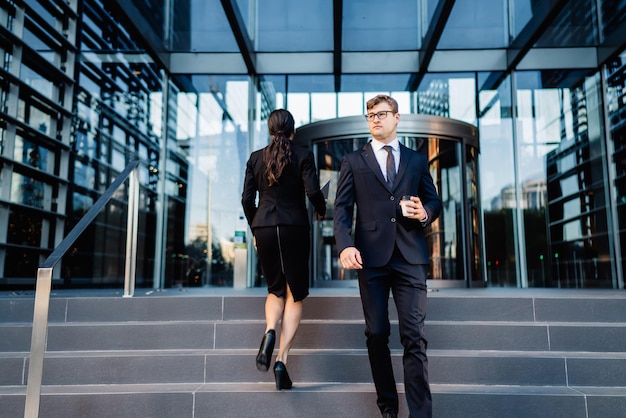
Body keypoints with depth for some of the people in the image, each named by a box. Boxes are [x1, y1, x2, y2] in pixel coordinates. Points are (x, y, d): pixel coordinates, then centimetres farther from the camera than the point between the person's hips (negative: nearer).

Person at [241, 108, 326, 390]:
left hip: (264, 228, 3)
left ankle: (270, 331, -11)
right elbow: (313, 191, -10)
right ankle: (282, 359, -1)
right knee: (295, 293, 8)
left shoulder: (256, 158, 7)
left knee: (275, 290, 19)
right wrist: (322, 210, 12)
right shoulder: (303, 155, -1)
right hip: (295, 227, -2)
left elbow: (247, 199, 5)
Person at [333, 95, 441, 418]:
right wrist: (345, 245, -15)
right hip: (371, 256, 0)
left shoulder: (417, 160, 16)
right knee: (377, 334, 6)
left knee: (414, 336, -4)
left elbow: (434, 201, 18)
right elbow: (342, 208, 2)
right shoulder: (353, 161, 11)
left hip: (410, 256, 1)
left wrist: (425, 213, -6)